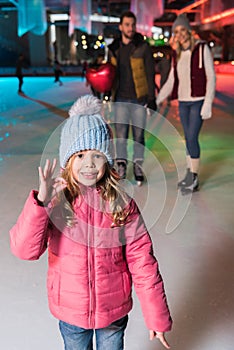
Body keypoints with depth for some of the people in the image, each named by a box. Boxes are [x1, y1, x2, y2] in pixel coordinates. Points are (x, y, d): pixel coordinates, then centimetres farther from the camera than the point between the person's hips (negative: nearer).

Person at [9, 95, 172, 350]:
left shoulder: (122, 204, -14)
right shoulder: (55, 200, -15)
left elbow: (142, 262, -10)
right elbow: (24, 250, -26)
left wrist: (157, 316, -7)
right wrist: (41, 202, -38)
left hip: (114, 309, 0)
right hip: (71, 312, 0)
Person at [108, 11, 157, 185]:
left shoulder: (143, 47, -2)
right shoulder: (113, 48, 7)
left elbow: (150, 74, -2)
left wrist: (151, 97, -6)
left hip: (139, 98, -2)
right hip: (121, 99, 2)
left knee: (139, 134, 4)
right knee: (120, 134, 1)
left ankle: (138, 166, 15)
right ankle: (121, 165, 12)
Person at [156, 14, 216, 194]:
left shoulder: (202, 48, -7)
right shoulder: (177, 54, 10)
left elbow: (211, 77, -9)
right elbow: (171, 80, 14)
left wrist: (208, 103, -16)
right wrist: (156, 100, 8)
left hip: (198, 101, -5)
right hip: (183, 101, 5)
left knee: (192, 137, -9)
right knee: (189, 138, 9)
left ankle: (194, 179, 0)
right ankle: (190, 174, 18)